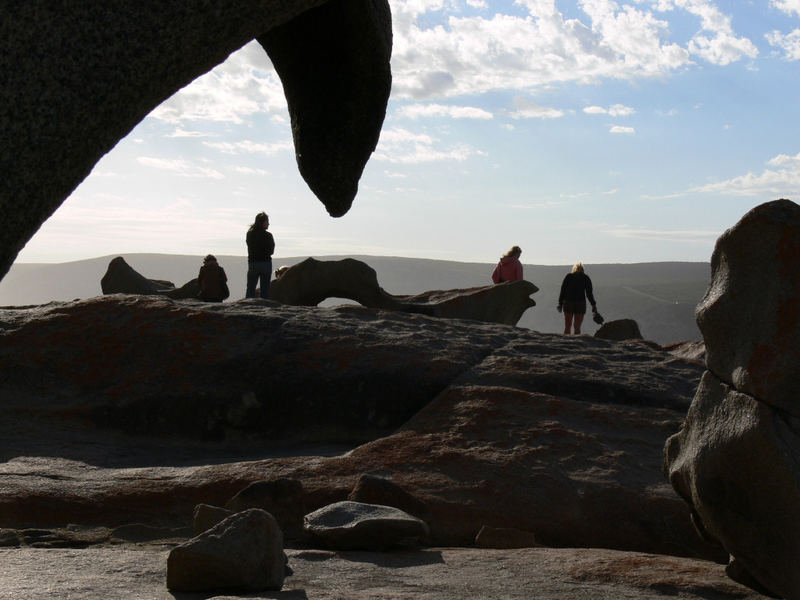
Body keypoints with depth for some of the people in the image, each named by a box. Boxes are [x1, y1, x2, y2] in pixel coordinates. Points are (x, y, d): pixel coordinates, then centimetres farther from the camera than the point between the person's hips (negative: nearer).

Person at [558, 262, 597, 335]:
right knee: (577, 327, 2)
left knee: (567, 326, 9)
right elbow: (589, 293, 1)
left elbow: (562, 291, 4)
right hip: (580, 304, -1)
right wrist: (593, 305, 9)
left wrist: (560, 304, 8)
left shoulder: (568, 276, 6)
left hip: (568, 304, 1)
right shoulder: (586, 278, 4)